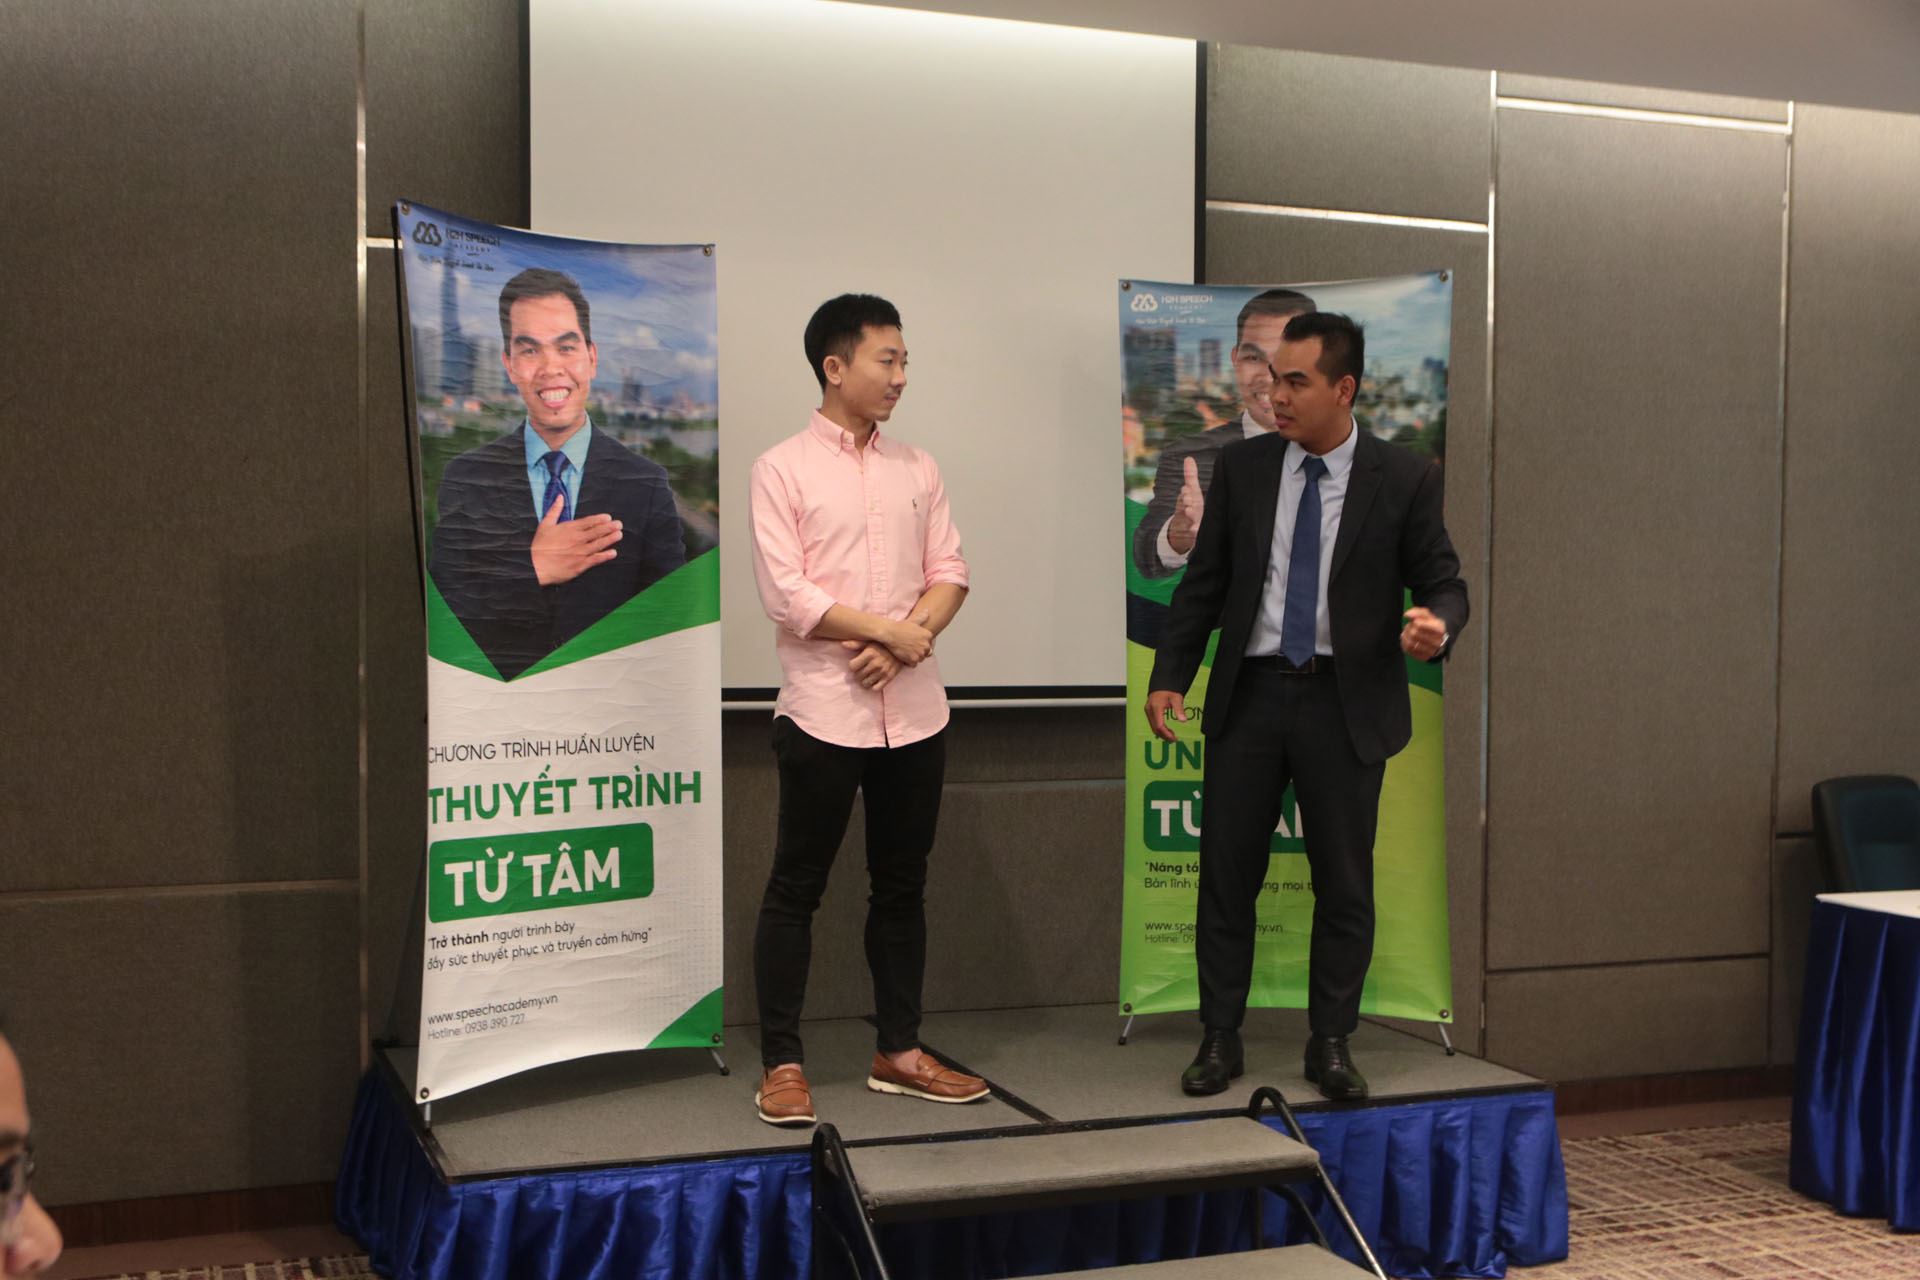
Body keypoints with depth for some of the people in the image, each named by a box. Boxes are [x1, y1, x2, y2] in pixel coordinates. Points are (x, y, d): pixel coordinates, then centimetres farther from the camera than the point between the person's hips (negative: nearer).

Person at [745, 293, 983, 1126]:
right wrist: (891, 631, -12)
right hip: (822, 710, -5)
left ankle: (898, 1053, 22)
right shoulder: (782, 469, -4)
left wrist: (904, 645, -11)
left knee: (902, 884, 11)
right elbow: (785, 594, -11)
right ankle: (781, 1064, 10)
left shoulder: (917, 469, 11)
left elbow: (948, 574, 6)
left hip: (913, 710, 5)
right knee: (796, 887, 2)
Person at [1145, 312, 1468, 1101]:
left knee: (1344, 882, 5)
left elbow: (1442, 583, 1)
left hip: (1346, 703, -2)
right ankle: (1220, 1039, 18)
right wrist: (1169, 675, 0)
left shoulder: (1403, 480, -2)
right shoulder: (1242, 467, 5)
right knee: (1226, 873, 6)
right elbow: (1203, 582, 8)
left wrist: (1435, 624, -22)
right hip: (1250, 693, 2)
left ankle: (1331, 1045, 19)